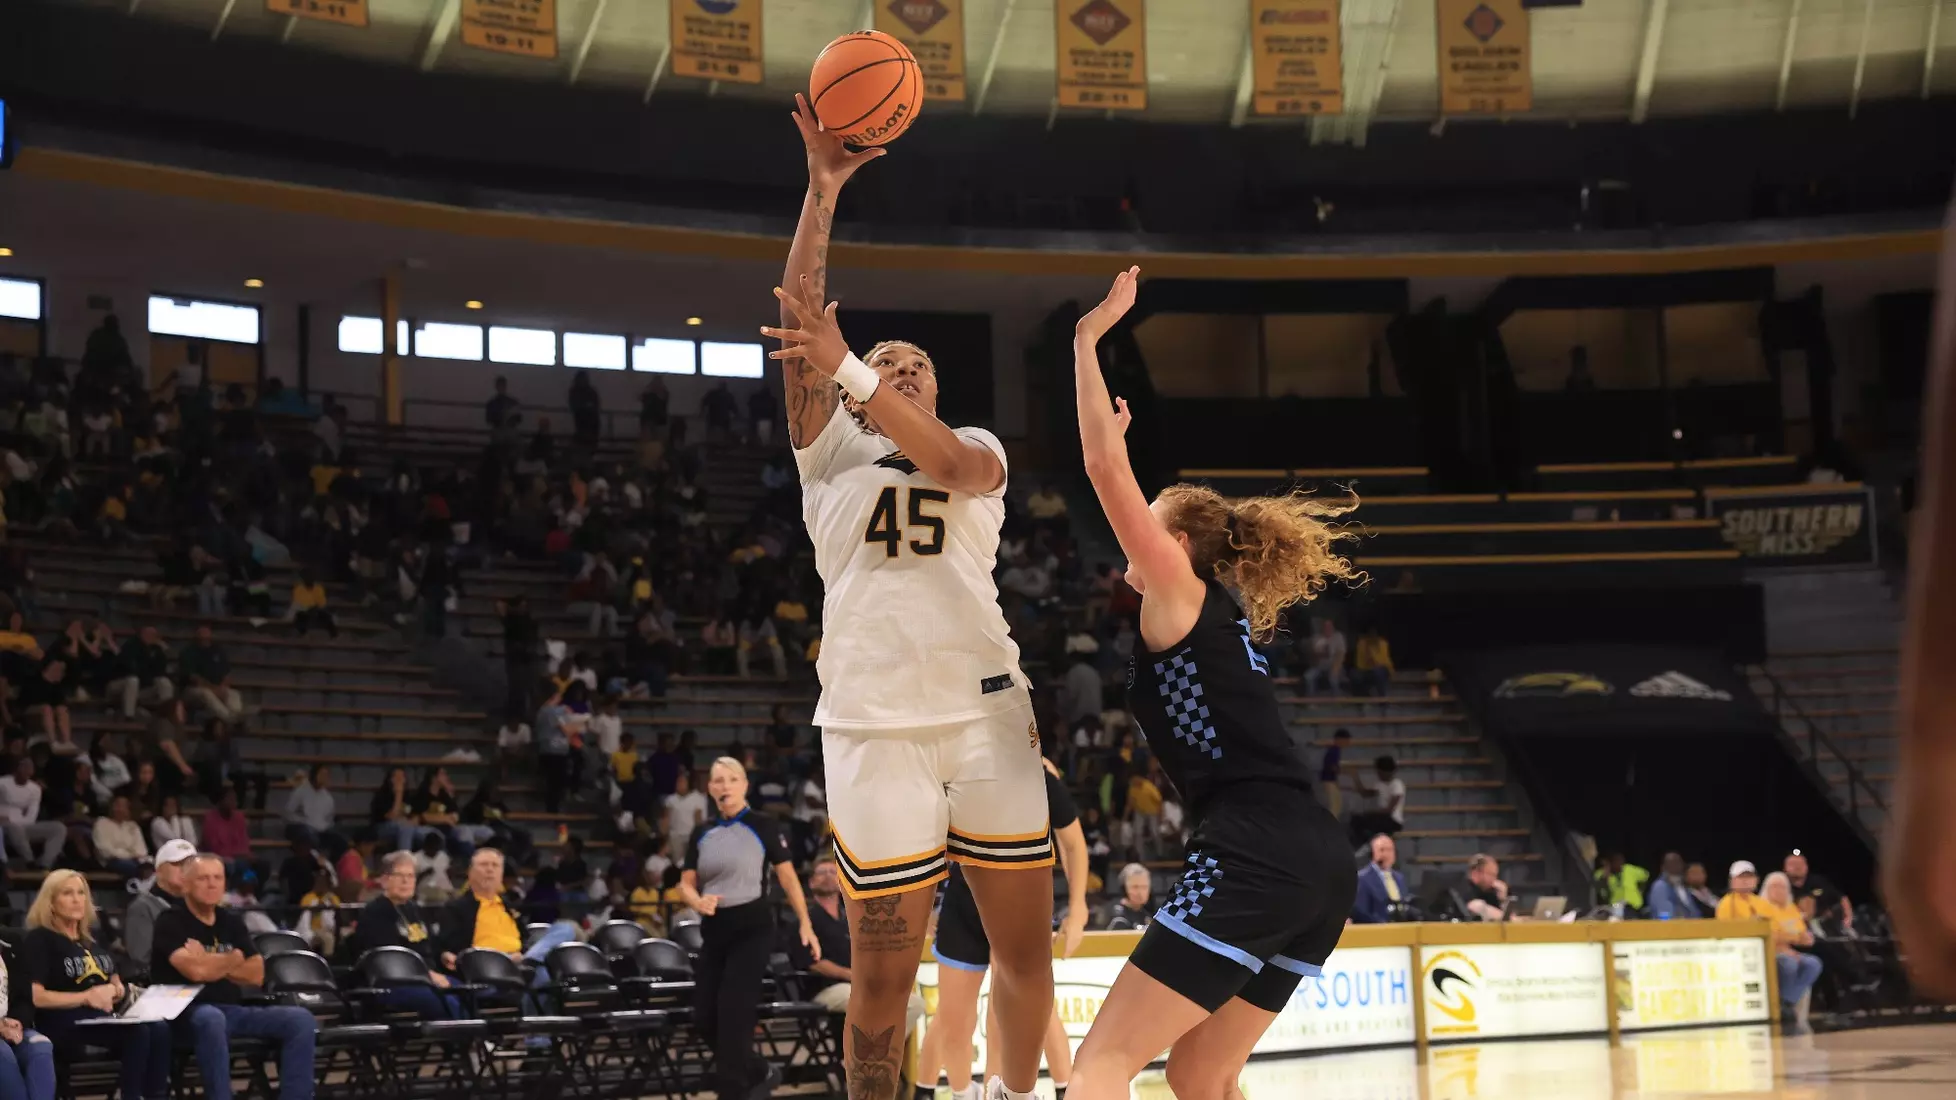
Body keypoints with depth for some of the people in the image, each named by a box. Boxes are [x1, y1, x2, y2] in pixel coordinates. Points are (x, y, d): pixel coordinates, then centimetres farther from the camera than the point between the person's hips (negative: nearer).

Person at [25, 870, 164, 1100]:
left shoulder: (92, 936, 22)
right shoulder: (39, 940, -1)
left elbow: (114, 979, 34)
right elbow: (34, 996, -12)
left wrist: (118, 989, 8)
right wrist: (85, 997, -15)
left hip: (107, 1015, 7)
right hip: (65, 1021, -7)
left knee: (159, 1029, -25)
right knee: (137, 1032, -32)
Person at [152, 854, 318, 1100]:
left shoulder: (231, 920, 16)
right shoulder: (171, 922, -4)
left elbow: (256, 976, 9)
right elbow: (195, 970, -20)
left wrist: (213, 965, -5)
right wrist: (233, 960, -1)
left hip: (232, 1011, 7)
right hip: (188, 1014, -6)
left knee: (300, 1019, -13)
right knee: (211, 1019, -42)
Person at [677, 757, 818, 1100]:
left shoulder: (762, 826, -4)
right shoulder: (702, 834, 10)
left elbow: (787, 877, -3)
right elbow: (686, 883, 12)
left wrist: (805, 924, -9)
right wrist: (698, 902, -12)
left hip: (753, 928, -6)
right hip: (714, 930, 6)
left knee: (733, 1013, -12)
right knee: (704, 1017, 2)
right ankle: (760, 1072, 22)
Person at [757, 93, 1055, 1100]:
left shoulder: (977, 447, 16)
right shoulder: (829, 445, 14)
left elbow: (951, 465, -10)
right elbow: (798, 311, 1)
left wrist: (851, 368, -21)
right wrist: (823, 186, -5)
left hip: (988, 711, 2)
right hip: (875, 723, -2)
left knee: (1025, 945, 5)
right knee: (884, 971, -3)